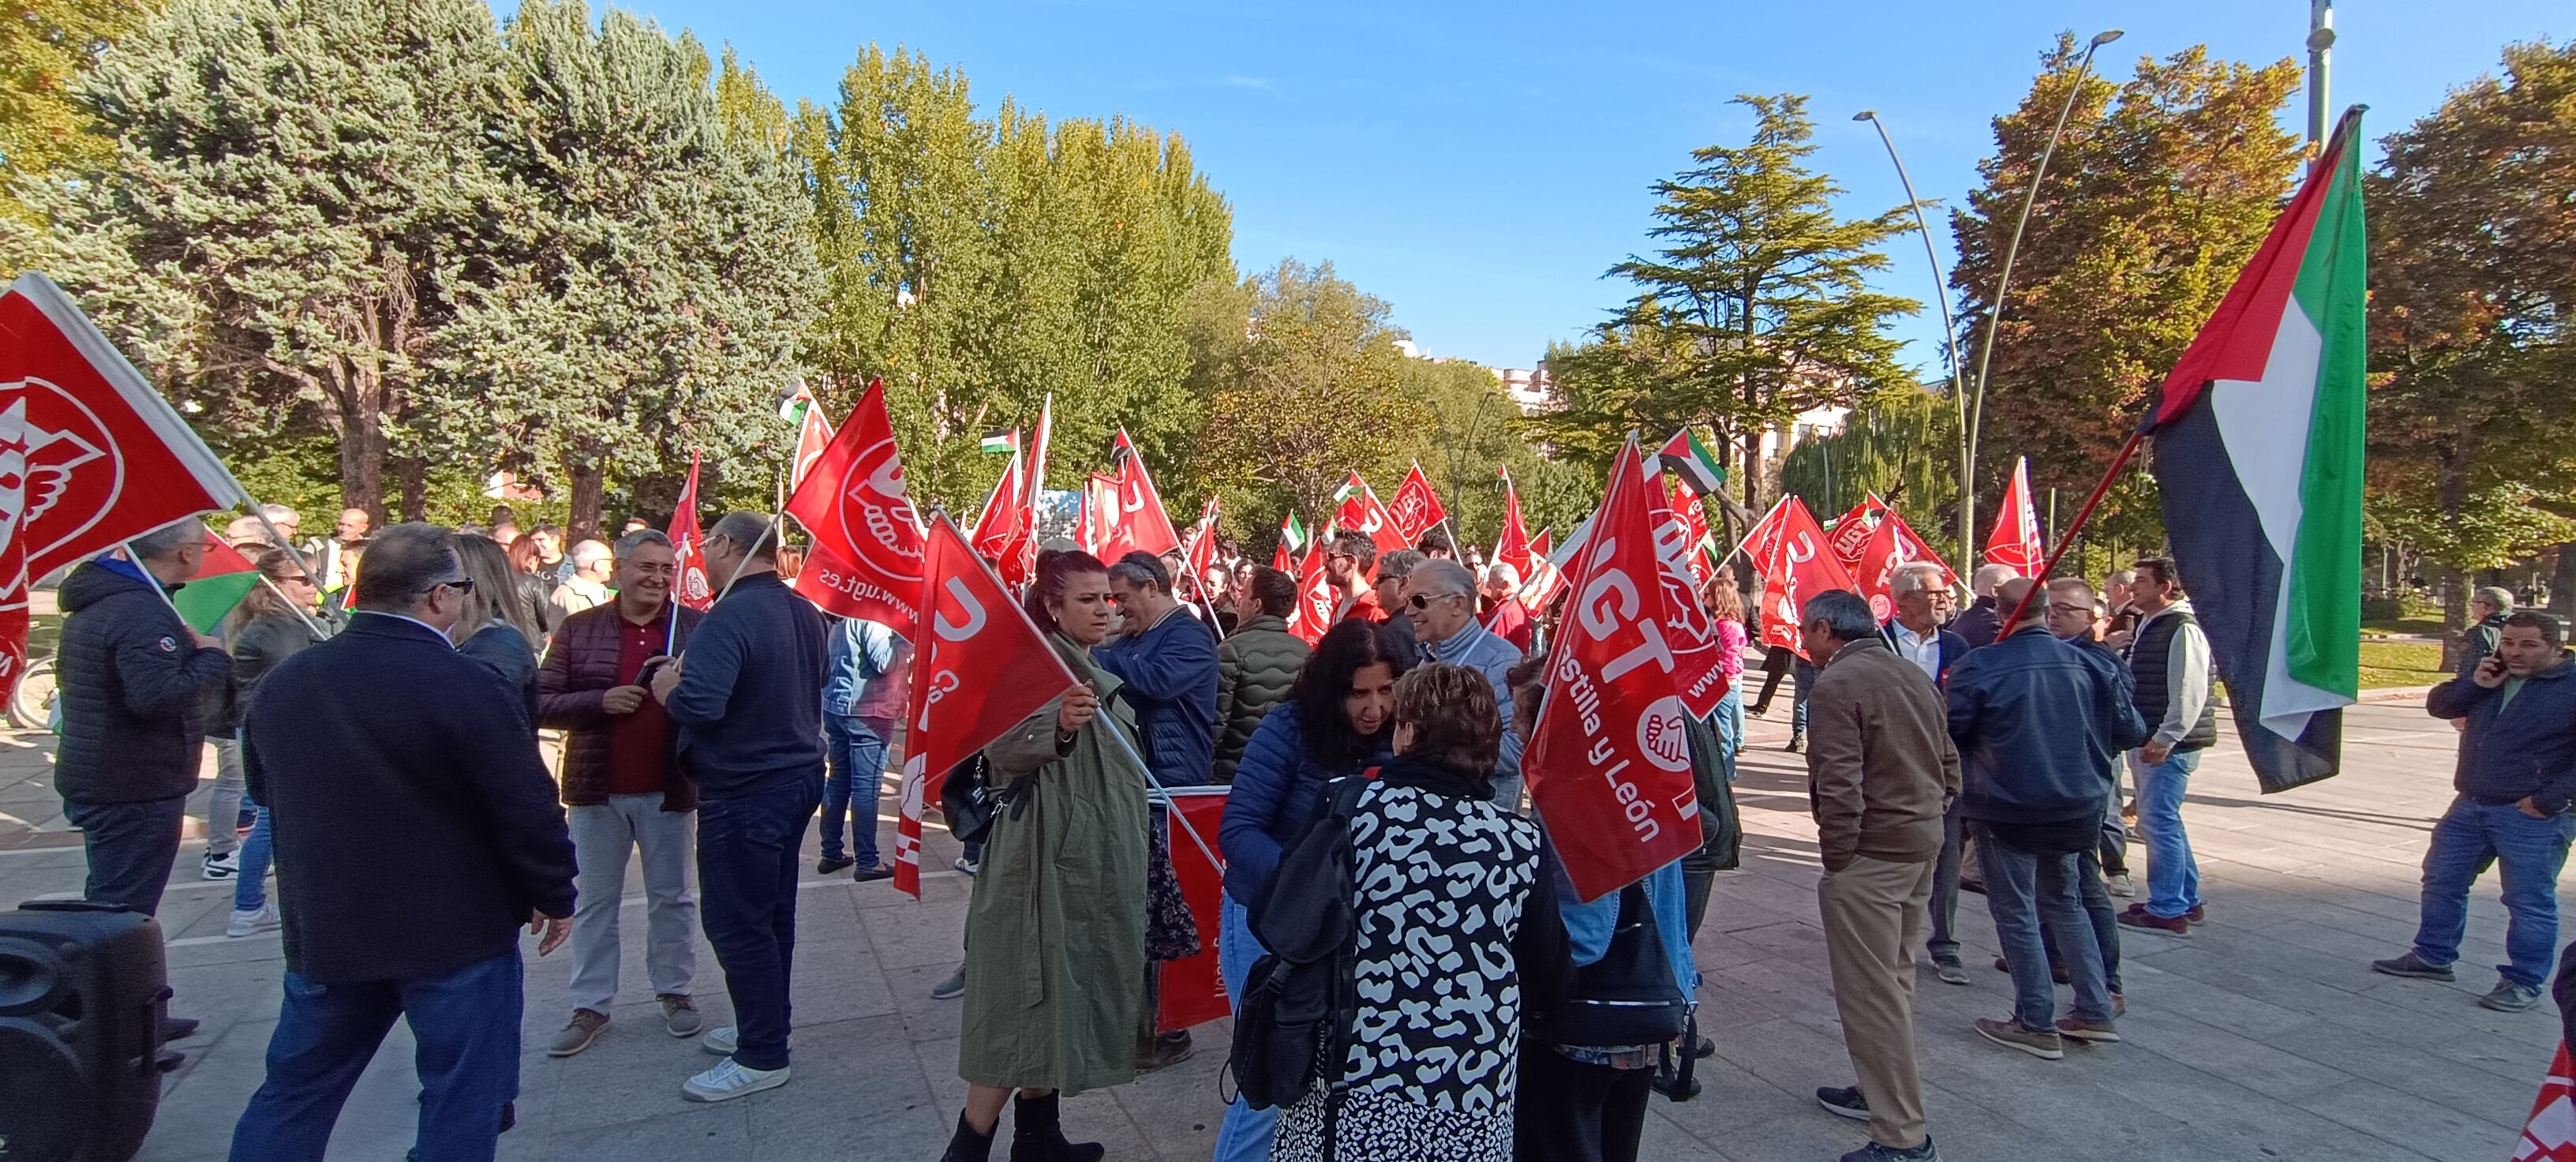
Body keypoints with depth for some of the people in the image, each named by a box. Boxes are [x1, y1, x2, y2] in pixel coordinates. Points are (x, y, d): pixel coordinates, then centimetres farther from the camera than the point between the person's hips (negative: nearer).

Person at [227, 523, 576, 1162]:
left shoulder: (281, 682, 1)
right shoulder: (461, 684, -20)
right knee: (461, 1098, 8)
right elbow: (527, 808, -18)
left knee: (294, 1090, 22)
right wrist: (553, 895, -3)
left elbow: (264, 787, 18)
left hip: (324, 930, 6)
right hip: (457, 932, -6)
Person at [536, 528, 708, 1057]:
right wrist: (600, 701, -17)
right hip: (597, 790, 1)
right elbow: (542, 704, -2)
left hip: (669, 789, -1)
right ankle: (590, 1006, 23)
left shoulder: (697, 627, -2)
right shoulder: (579, 630, 0)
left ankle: (674, 992, 26)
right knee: (594, 902, 12)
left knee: (672, 898, 12)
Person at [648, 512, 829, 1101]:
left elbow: (698, 704, -30)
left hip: (744, 792, -9)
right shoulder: (803, 612, 6)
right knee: (772, 913, 19)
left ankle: (762, 1057, 10)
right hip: (797, 776, 9)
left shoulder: (730, 616, -21)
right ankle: (764, 1025, 33)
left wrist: (668, 689, -10)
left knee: (737, 922, 2)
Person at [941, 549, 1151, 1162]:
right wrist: (1057, 727, -41)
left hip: (1102, 859, 9)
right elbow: (1000, 752, -24)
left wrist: (1135, 849, 30)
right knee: (1031, 998, -5)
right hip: (1048, 858, -9)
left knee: (1068, 994, 13)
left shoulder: (1098, 675, 15)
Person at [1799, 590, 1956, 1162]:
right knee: (1893, 980, 20)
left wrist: (1836, 855, -12)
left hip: (1870, 854, -10)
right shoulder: (1914, 675, 13)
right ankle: (1882, 1091, 33)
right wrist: (1924, 816, 18)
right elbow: (1949, 764, 17)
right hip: (1924, 843, 10)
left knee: (1869, 992, -3)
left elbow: (1839, 783, -21)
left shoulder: (1837, 684, -16)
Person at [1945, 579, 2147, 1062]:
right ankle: (2095, 1012, 24)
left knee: (2016, 913, 7)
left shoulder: (1978, 668, -17)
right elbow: (2131, 731, 4)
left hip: (2007, 810, -5)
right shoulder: (2092, 664, -4)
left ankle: (2037, 1025, 13)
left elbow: (1946, 734, -12)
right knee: (2065, 904, 22)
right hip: (2076, 806, 5)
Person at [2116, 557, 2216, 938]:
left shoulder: (2182, 629, -16)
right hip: (2150, 741, 10)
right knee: (2163, 821, 18)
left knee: (2158, 821, -6)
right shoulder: (2148, 625, 15)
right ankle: (2187, 900, 30)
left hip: (2169, 745, -10)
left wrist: (2164, 739, -23)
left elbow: (2189, 694, -22)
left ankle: (2167, 911, 2)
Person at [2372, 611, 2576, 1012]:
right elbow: (2438, 705, 11)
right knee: (2442, 881, 14)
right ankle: (2433, 957, 27)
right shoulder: (2493, 676, 10)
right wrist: (2476, 684, -7)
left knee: (2529, 902, 1)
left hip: (2532, 815, -7)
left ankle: (2523, 982, 14)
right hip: (2470, 806, 7)